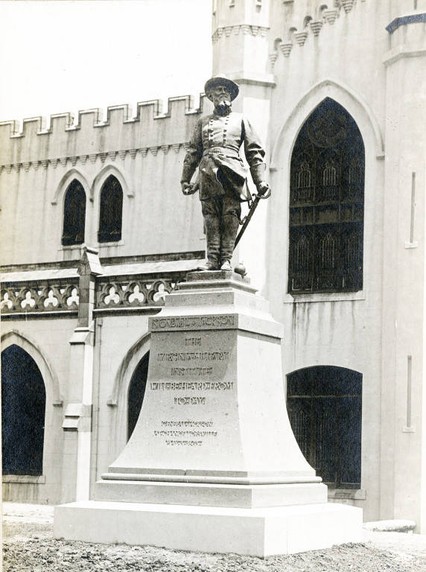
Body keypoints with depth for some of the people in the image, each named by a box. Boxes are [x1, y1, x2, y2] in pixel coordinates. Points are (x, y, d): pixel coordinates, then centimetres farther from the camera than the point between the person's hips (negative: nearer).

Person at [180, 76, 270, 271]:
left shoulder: (240, 120, 20)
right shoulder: (203, 122, 25)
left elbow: (254, 152, 14)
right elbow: (193, 152, 24)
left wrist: (260, 181, 3)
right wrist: (185, 179, 13)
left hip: (232, 172, -2)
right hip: (208, 173, 2)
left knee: (230, 215, -10)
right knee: (210, 215, -6)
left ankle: (226, 260, -12)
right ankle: (212, 258, -9)